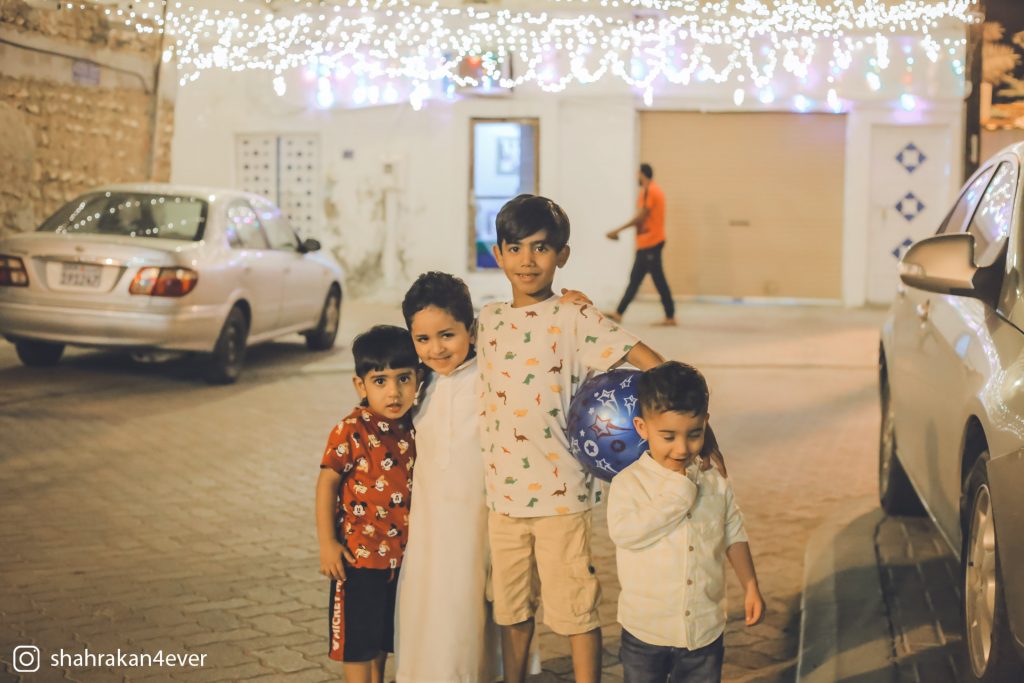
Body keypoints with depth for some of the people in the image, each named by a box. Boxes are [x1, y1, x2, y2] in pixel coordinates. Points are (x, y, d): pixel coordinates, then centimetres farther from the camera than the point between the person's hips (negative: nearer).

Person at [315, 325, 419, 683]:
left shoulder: (411, 430, 0)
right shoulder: (351, 431, -18)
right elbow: (327, 482, -14)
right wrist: (327, 542, -16)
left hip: (401, 552, 6)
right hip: (359, 552, -6)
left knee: (384, 636, 20)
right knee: (358, 639, 5)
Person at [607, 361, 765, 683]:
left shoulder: (716, 483, -1)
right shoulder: (628, 483, -13)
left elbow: (734, 536, 9)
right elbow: (623, 532, -28)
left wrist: (750, 587, 2)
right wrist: (678, 493, -25)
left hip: (705, 629, 2)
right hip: (646, 631, -2)